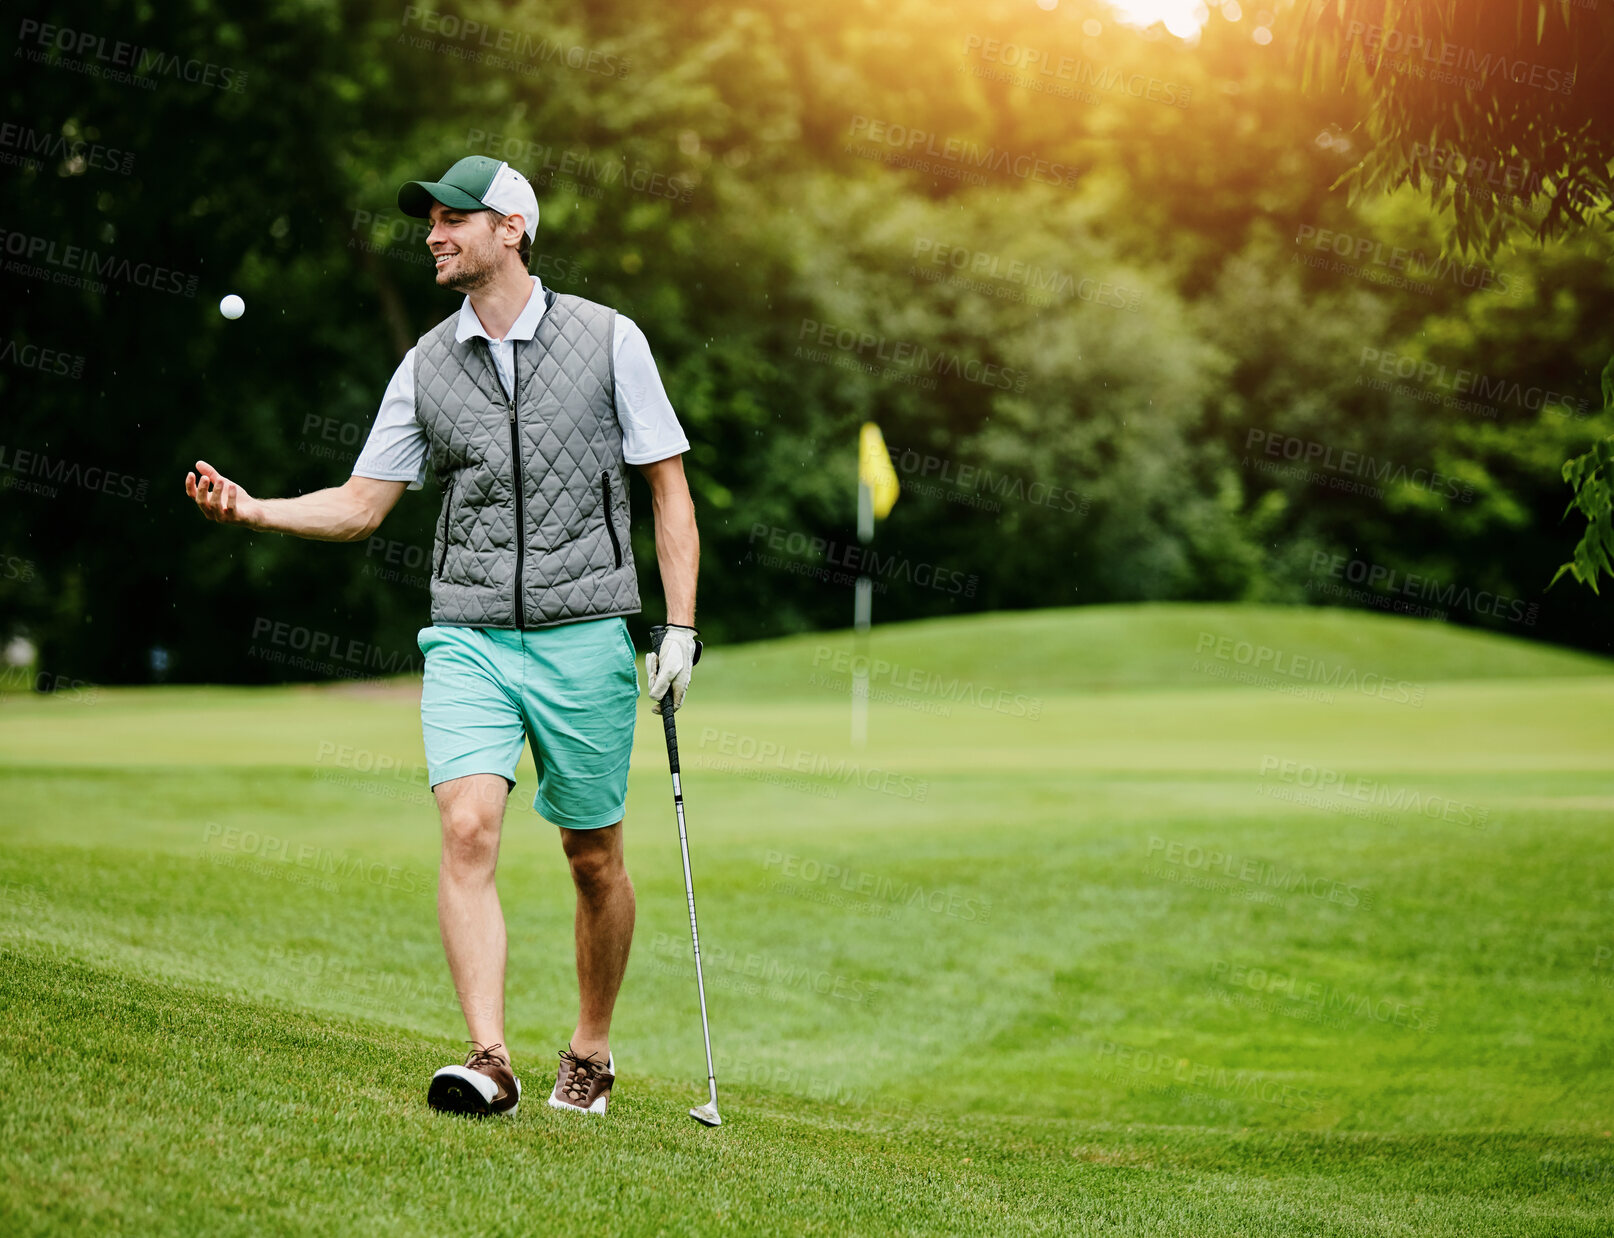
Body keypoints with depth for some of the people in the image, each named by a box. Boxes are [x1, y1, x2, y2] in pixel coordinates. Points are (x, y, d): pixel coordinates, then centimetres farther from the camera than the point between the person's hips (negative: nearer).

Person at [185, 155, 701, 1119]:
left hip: (585, 640, -2)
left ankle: (593, 1052, 26)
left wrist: (681, 626, -4)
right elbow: (361, 506, 11)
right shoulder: (428, 364, 8)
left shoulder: (609, 339, 0)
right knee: (468, 830, -18)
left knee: (595, 859, 7)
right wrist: (250, 508, -5)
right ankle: (490, 1062, -23)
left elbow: (670, 492, 3)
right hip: (468, 640, 2)